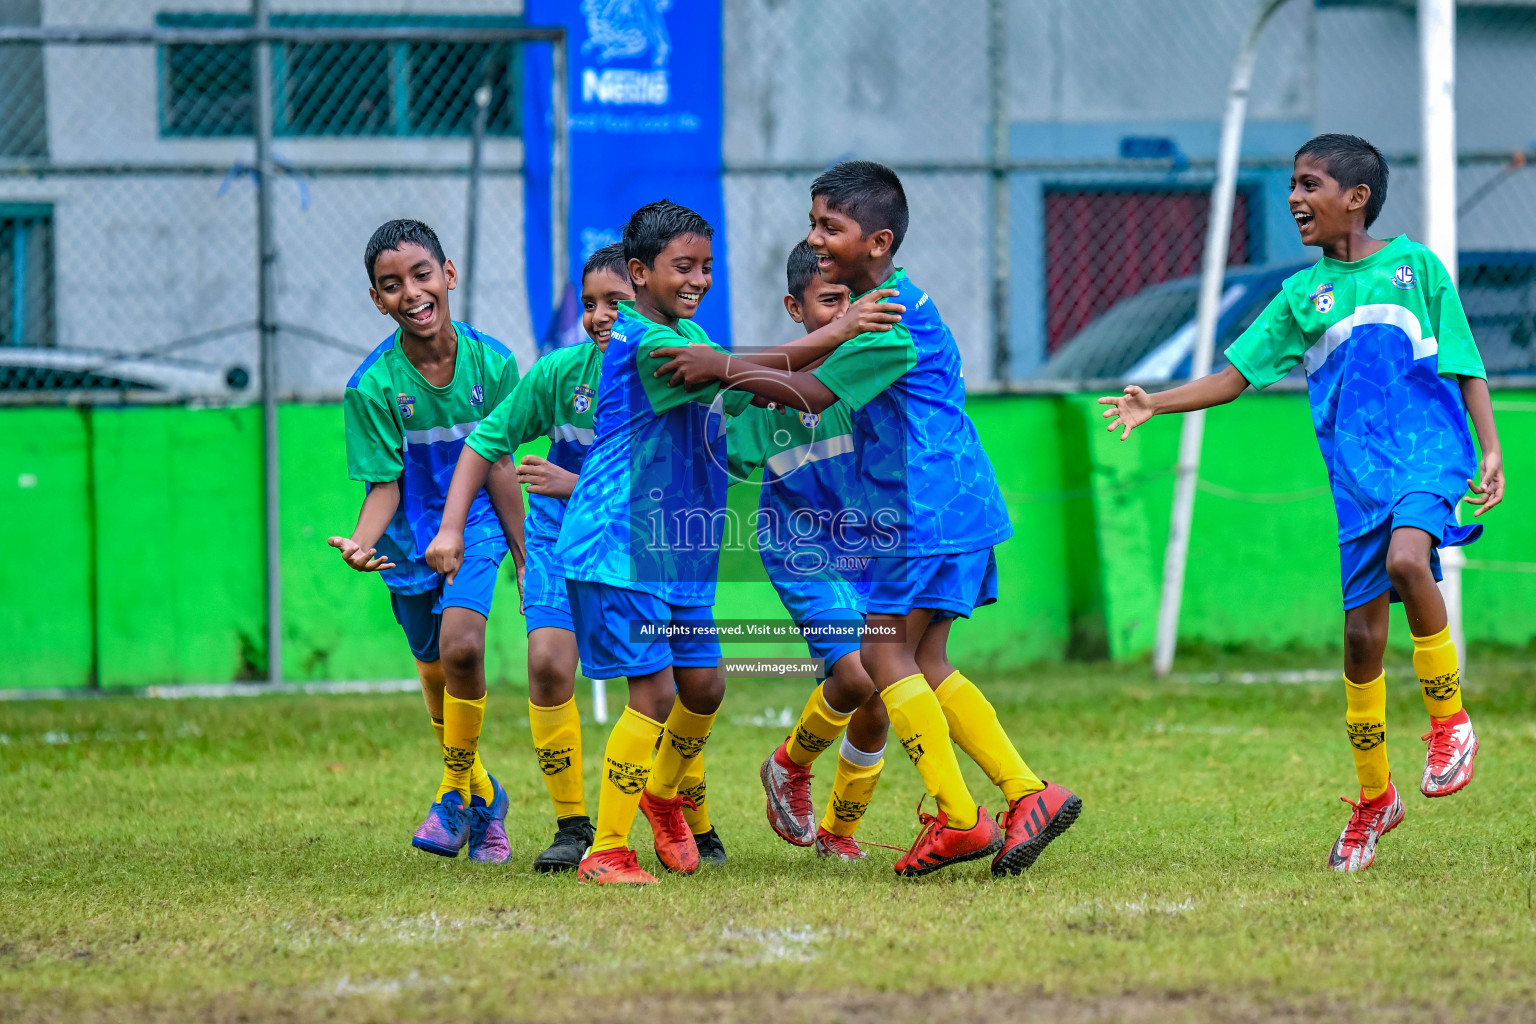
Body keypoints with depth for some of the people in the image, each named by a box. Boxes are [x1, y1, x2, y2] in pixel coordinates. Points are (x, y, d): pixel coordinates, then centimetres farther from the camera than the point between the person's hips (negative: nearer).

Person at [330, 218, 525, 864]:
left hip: (476, 527, -1)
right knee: (438, 675, 13)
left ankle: (456, 792, -4)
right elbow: (385, 486, -12)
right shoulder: (372, 386, -16)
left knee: (462, 645, -24)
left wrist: (526, 560, 6)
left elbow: (497, 466, -1)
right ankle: (483, 795, 38)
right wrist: (361, 544, -32)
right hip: (412, 542, 1)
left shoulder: (491, 362, -12)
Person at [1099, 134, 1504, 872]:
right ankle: (1373, 798, 17)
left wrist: (1491, 450, -4)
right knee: (1361, 633, 2)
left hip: (1428, 451, -4)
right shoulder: (1303, 295, 12)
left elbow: (1465, 366, 5)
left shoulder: (1415, 266, 4)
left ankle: (1450, 722, -16)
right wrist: (1157, 404, -2)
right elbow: (1235, 375, 11)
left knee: (1407, 559, -33)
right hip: (1356, 473, 4)